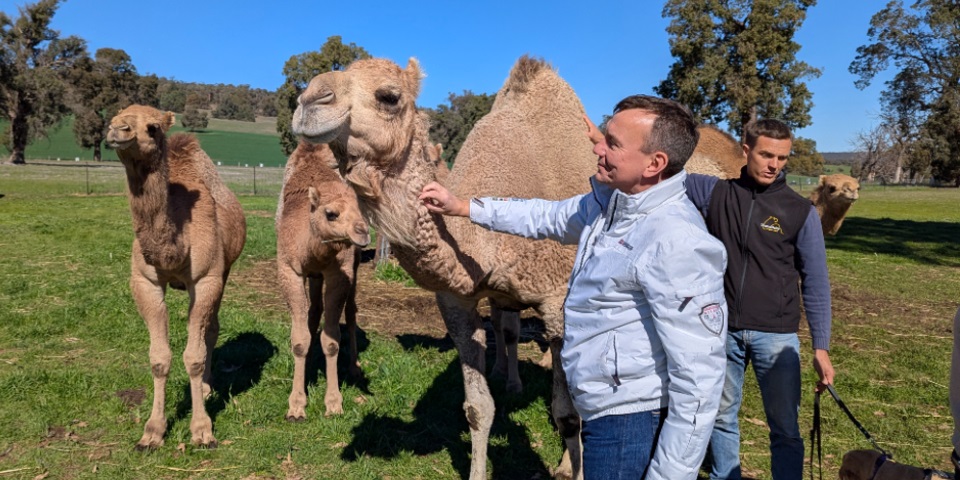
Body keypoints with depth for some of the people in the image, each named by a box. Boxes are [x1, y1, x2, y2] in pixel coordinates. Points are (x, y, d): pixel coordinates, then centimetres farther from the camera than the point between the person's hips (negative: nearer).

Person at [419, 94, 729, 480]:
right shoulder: (607, 201, 1)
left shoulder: (677, 244, -27)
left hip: (631, 422, -9)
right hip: (601, 411, 9)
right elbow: (546, 217, 20)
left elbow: (698, 375, -28)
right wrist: (464, 207, 19)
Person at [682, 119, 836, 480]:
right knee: (721, 417, 15)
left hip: (777, 335, -1)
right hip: (721, 331, 2)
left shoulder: (801, 211, -3)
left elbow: (815, 283, 0)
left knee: (785, 429, 3)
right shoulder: (715, 192, 0)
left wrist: (821, 347, -2)